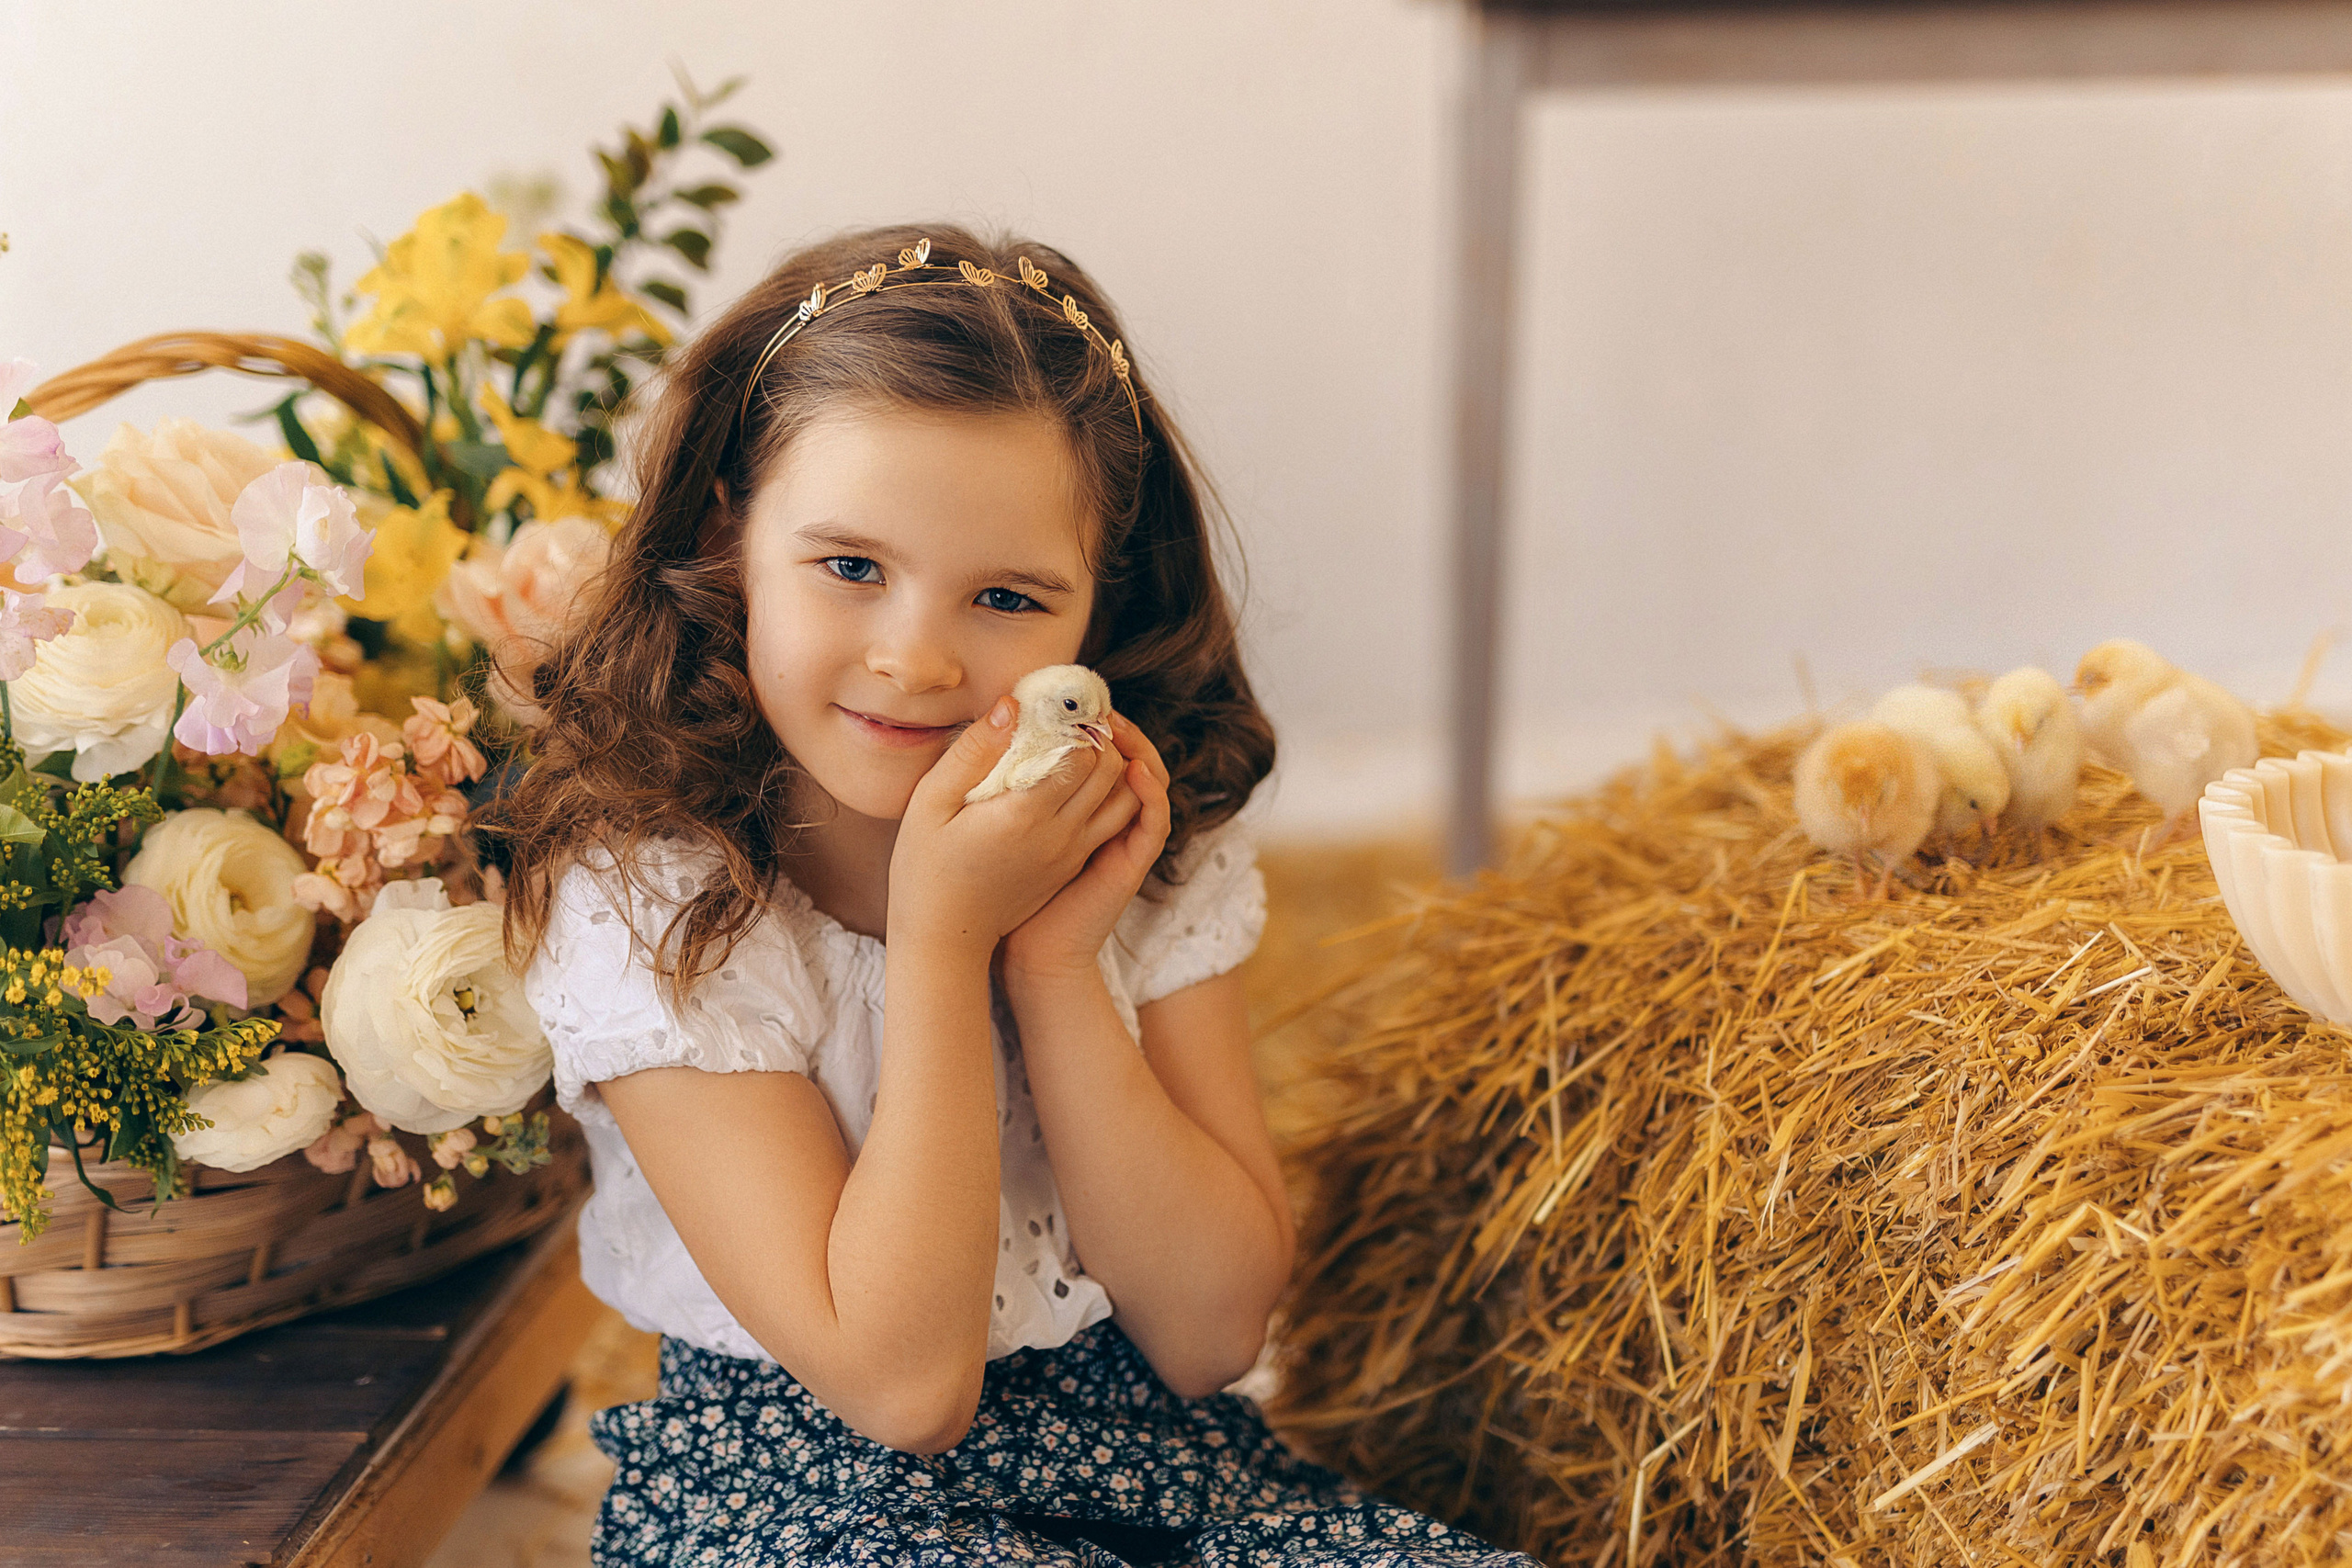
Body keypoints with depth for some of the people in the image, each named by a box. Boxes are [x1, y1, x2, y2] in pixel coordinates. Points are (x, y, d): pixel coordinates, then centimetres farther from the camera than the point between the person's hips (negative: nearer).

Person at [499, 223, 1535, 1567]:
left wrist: (1054, 962, -18)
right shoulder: (643, 903, -16)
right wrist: (941, 933, -23)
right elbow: (900, 1383, -18)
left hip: (1148, 1449, 3)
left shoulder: (1159, 850, -5)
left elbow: (1211, 1336, -8)